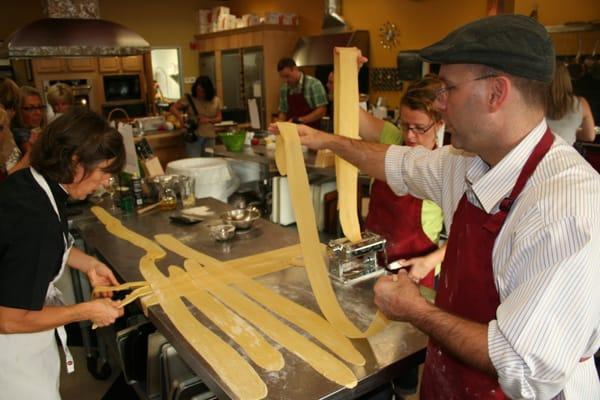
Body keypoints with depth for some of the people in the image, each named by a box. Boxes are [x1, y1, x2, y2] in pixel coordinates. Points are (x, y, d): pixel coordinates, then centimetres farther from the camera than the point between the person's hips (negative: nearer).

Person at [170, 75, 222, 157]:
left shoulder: (215, 101, 3)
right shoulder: (189, 99, -5)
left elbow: (219, 118, 6)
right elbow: (173, 108, -4)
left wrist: (208, 120, -13)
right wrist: (180, 117, -23)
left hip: (209, 137, 3)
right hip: (193, 136, -3)